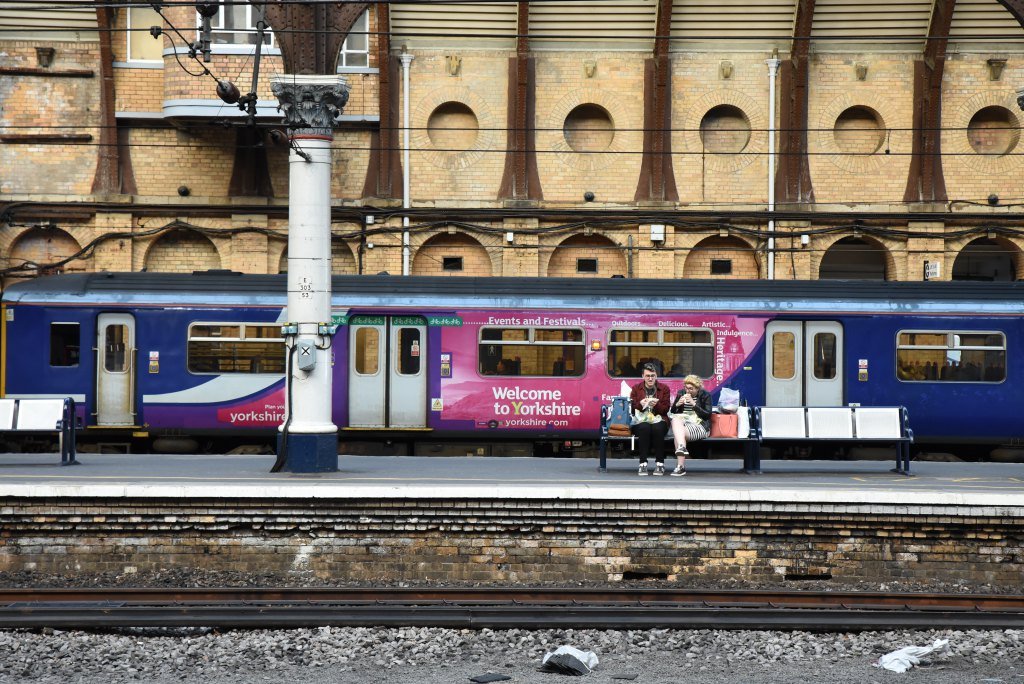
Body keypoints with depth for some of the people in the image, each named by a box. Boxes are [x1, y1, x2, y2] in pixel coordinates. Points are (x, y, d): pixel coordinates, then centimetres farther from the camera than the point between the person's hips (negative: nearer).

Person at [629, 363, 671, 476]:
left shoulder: (664, 388, 12)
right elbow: (631, 408, 7)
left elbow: (666, 409, 5)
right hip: (641, 421, 0)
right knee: (644, 428, -37)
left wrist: (656, 405, -16)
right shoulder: (636, 388, 13)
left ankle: (660, 463, -28)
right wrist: (640, 404, -14)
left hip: (658, 420, 0)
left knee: (657, 428, -37)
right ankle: (643, 463, -35)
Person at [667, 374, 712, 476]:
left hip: (698, 425, -4)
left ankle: (680, 466, -40)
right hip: (682, 421, 4)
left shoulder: (705, 395, 5)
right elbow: (672, 412, 17)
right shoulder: (681, 393, 16)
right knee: (675, 419, -33)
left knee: (677, 433, -32)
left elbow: (708, 415, -5)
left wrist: (694, 404, -13)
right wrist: (677, 404, -5)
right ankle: (682, 447, -49)